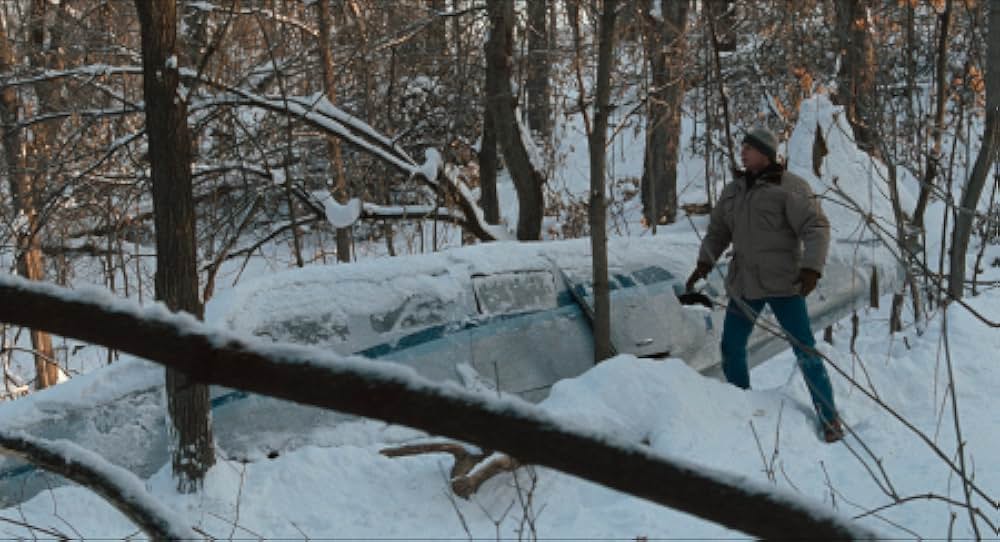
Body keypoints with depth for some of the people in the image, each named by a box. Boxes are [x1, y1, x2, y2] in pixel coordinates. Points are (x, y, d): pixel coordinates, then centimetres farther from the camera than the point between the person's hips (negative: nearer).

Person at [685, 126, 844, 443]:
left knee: (805, 351, -6)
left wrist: (811, 269, -28)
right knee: (731, 347, 9)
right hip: (744, 285, 6)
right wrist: (704, 264, 5)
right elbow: (718, 232, 19)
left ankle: (829, 420, 3)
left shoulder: (790, 188, -10)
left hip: (783, 284, -6)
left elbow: (816, 228, -16)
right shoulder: (733, 191, 10)